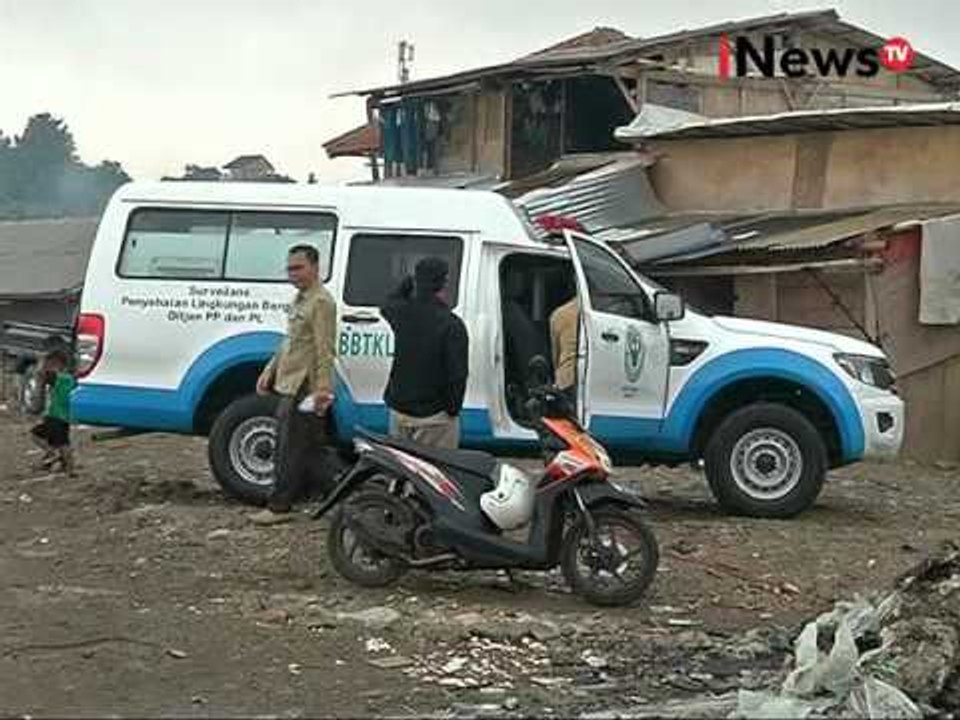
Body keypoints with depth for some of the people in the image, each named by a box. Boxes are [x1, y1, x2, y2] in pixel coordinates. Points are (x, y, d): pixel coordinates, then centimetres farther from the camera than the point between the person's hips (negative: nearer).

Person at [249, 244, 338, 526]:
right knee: (315, 447, 14)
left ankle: (279, 505, 3)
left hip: (306, 388, -10)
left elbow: (325, 349, -20)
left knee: (291, 449, -3)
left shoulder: (321, 302, -14)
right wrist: (270, 371, 20)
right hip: (290, 386, 10)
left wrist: (322, 387, -26)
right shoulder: (300, 300, 17)